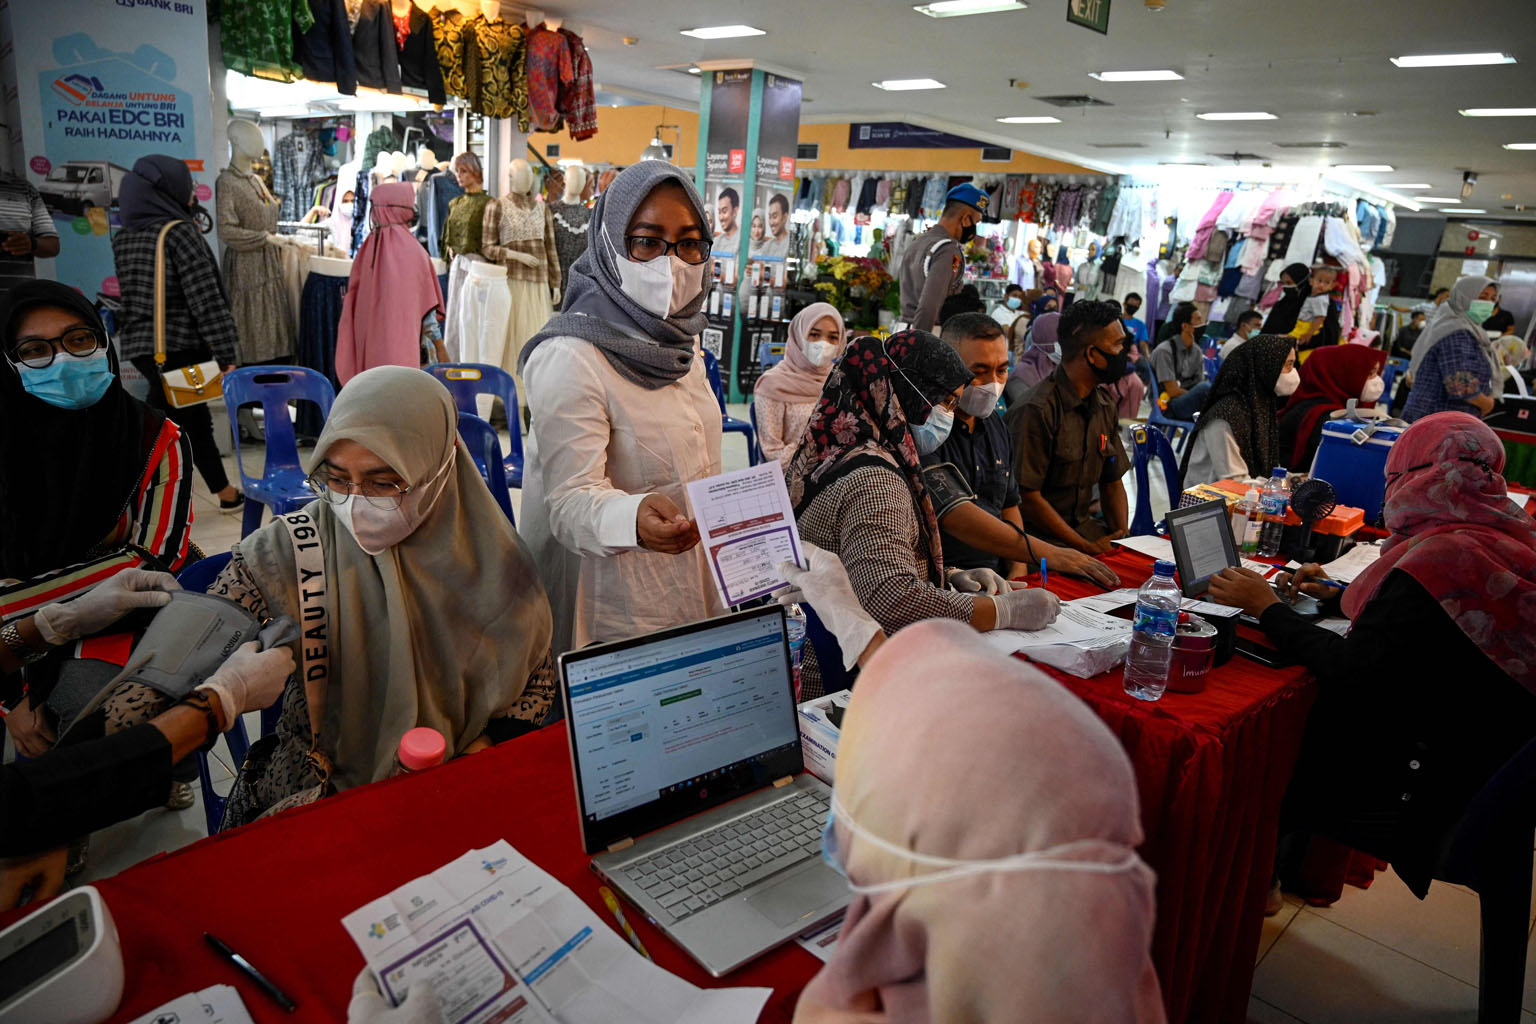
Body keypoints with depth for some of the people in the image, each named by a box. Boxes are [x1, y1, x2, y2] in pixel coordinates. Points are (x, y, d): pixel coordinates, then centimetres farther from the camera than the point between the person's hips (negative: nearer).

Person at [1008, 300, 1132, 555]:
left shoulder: (1105, 405, 10)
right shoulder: (1037, 410, -17)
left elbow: (1112, 483, 16)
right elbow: (1027, 496, -19)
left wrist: (1123, 536, -3)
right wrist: (1087, 547, -18)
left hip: (1083, 523, 8)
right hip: (1040, 533, -7)